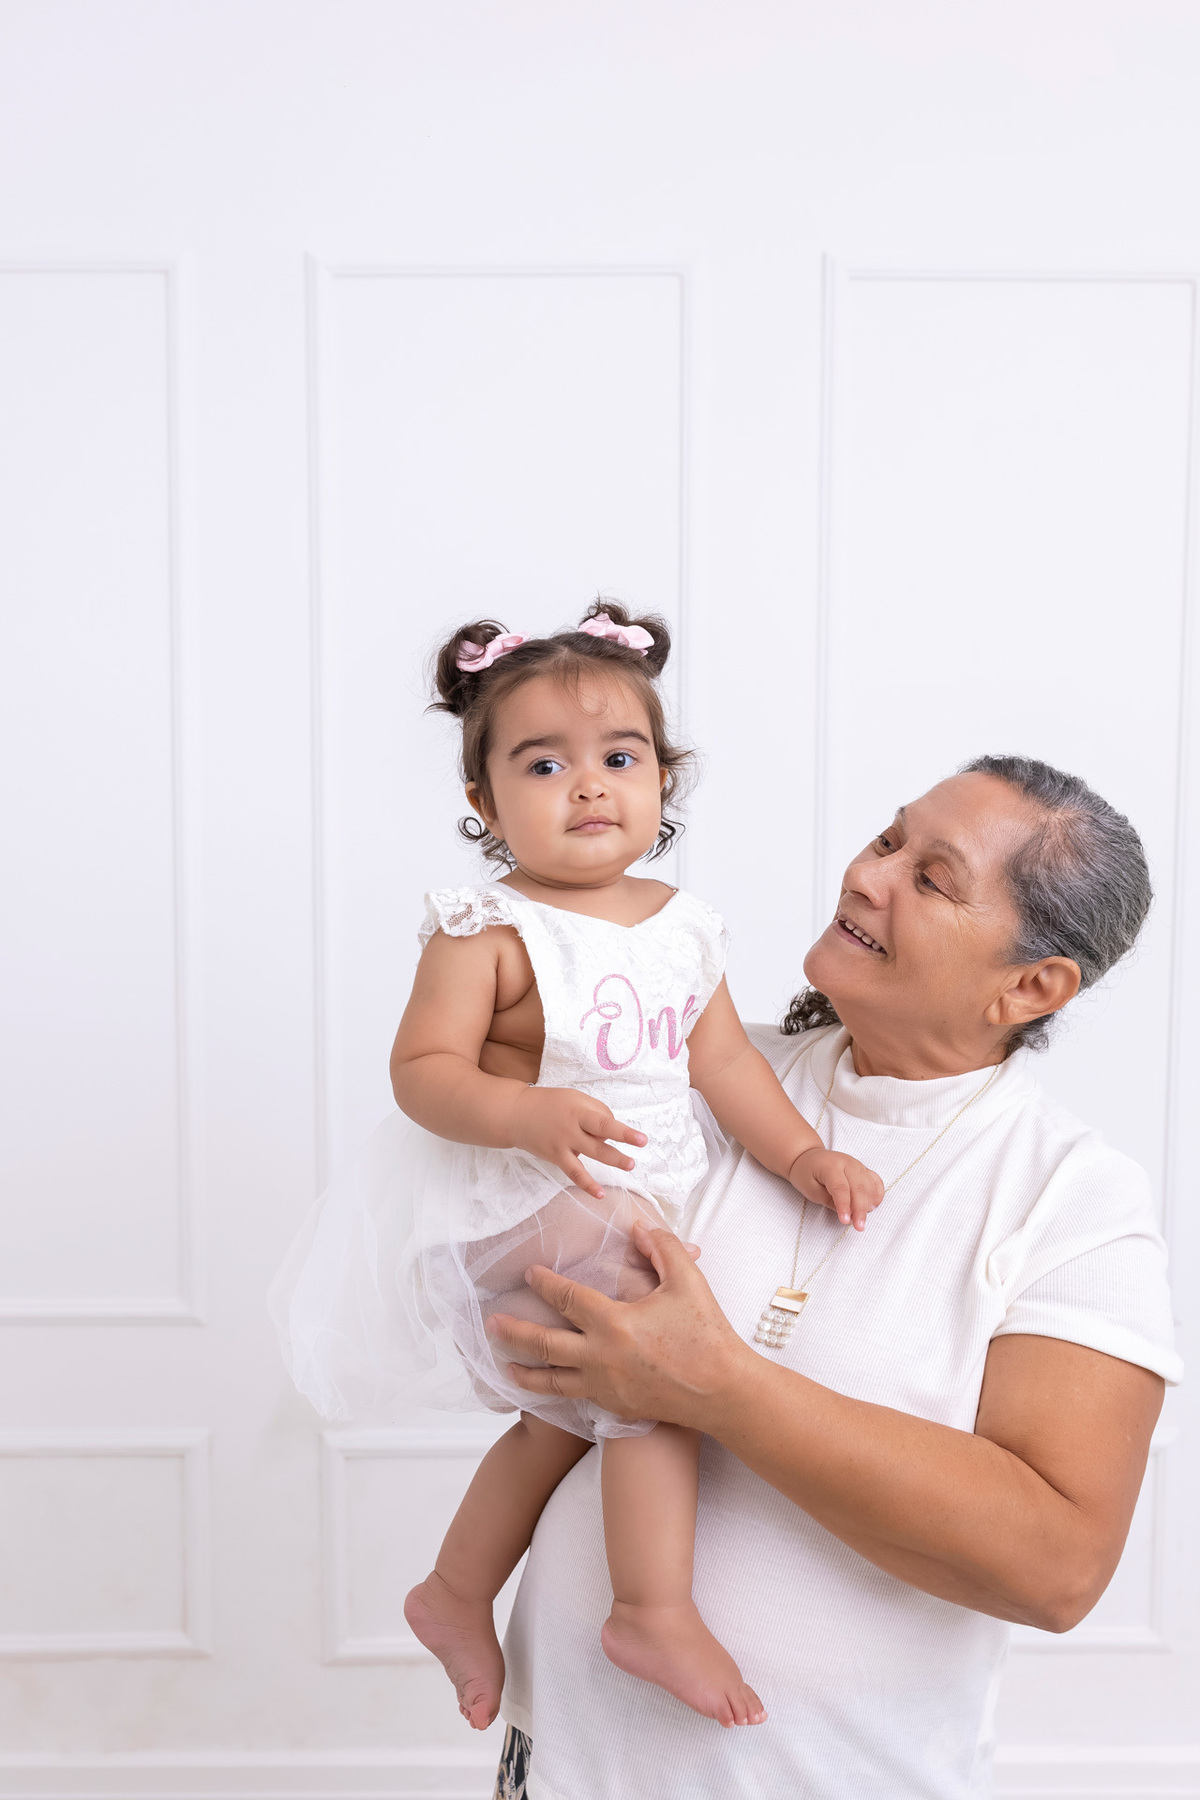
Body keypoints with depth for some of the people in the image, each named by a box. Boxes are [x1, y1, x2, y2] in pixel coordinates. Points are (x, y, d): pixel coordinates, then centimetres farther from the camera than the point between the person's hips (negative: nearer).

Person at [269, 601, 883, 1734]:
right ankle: (656, 1612, -2)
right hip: (524, 1212, -8)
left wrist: (801, 1154, -1)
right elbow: (422, 1069, -19)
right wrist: (528, 1113, -36)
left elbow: (723, 1058, 8)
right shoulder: (487, 932, -15)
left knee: (571, 1418, 19)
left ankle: (456, 1596, 39)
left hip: (641, 1209, 8)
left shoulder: (682, 926, 5)